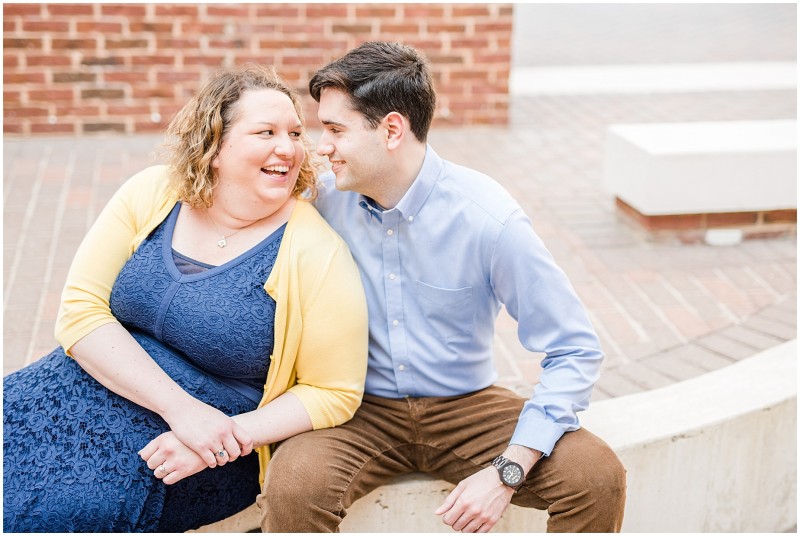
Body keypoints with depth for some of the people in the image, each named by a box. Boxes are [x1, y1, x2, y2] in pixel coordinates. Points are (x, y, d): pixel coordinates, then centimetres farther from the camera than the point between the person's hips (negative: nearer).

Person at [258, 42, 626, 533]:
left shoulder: (489, 219, -17)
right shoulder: (322, 201, -8)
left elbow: (576, 351, -14)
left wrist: (506, 472, -22)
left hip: (466, 405, 0)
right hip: (361, 410, 1)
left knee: (597, 475, -22)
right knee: (294, 484, -32)